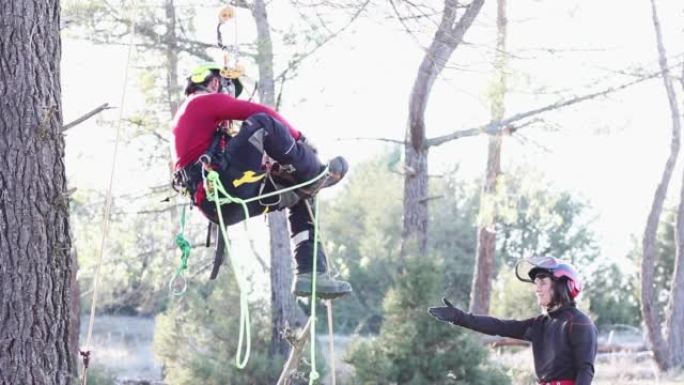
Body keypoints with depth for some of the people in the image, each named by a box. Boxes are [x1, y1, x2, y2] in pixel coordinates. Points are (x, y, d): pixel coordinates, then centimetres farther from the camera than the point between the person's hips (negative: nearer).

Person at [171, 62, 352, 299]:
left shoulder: (182, 117, 33)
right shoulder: (205, 101, 4)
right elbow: (261, 113, -2)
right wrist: (299, 138, 8)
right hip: (223, 187, -10)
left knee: (300, 197, 18)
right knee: (261, 123, -18)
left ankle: (310, 274, 7)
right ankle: (315, 175, -2)